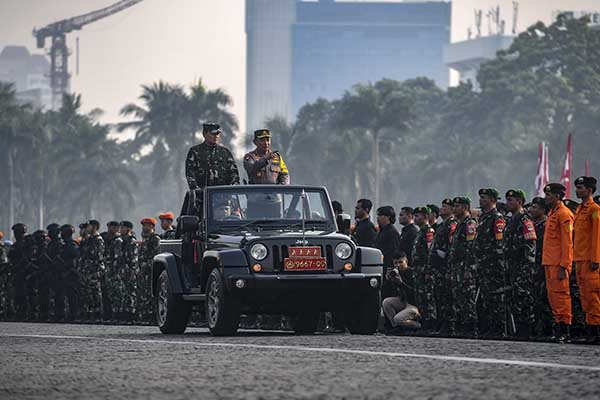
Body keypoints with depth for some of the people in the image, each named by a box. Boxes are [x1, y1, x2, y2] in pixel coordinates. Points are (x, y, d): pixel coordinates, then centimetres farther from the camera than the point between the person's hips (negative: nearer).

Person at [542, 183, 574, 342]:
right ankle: (559, 325, 15)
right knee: (552, 294, 10)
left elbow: (567, 242, -16)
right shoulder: (552, 213, 18)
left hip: (559, 263, -10)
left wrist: (563, 266, -20)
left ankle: (565, 330, -8)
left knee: (561, 294, -9)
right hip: (549, 262, 10)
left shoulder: (564, 214, -11)